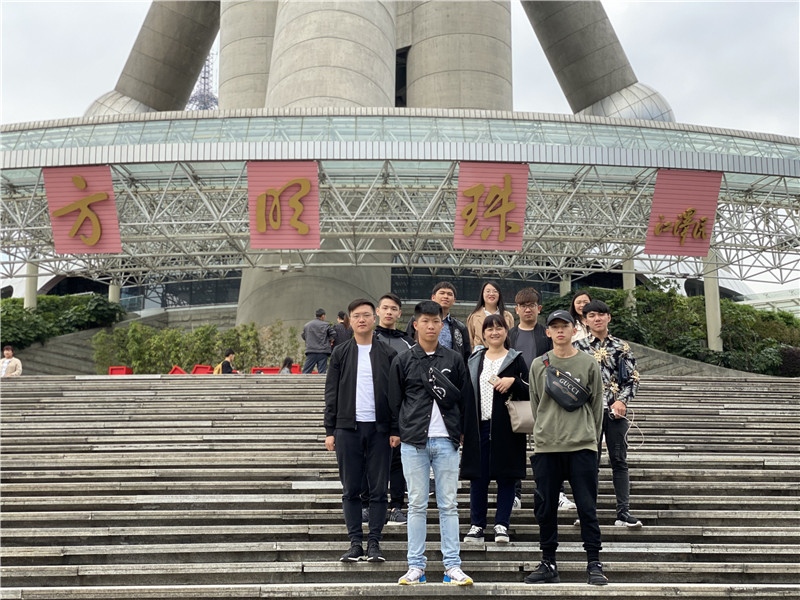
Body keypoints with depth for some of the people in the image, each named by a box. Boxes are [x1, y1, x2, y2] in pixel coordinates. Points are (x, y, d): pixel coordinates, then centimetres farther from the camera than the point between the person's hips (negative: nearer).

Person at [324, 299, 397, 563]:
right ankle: (355, 543, 11)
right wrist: (330, 430, 1)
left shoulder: (388, 354, 7)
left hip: (379, 428, -1)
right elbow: (331, 393, 7)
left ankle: (374, 543, 10)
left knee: (378, 489, 2)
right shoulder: (341, 353, 9)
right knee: (350, 490, 4)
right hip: (348, 428, 1)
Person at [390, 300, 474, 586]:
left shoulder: (454, 360, 8)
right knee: (417, 505, 5)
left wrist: (460, 432, 8)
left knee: (449, 505, 3)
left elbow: (464, 399, 11)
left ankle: (452, 566, 9)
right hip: (413, 441, 0)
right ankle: (416, 566, 12)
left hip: (446, 441, 1)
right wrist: (395, 432, 7)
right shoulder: (403, 361, 5)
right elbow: (394, 400, 9)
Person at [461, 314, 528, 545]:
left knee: (506, 477, 1)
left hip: (506, 427, -2)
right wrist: (462, 425, 7)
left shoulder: (516, 360, 5)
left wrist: (513, 382, -17)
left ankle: (502, 525, 11)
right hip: (478, 426, 2)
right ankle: (476, 525, 13)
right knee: (478, 477, 4)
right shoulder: (474, 360, 14)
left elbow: (529, 392, 2)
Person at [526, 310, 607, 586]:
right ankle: (548, 565, 16)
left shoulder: (588, 364, 4)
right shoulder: (538, 365, 9)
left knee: (587, 507, -1)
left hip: (582, 447, -2)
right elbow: (535, 405, 13)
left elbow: (596, 406, 8)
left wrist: (591, 438, 7)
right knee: (545, 508, 6)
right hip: (546, 448, 2)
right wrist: (544, 433, 9)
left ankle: (594, 564, 8)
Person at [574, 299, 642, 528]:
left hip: (615, 410, 1)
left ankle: (624, 513, 7)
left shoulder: (621, 347, 7)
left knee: (619, 461, 3)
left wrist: (622, 401, -8)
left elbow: (633, 379, 6)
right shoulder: (579, 346, 5)